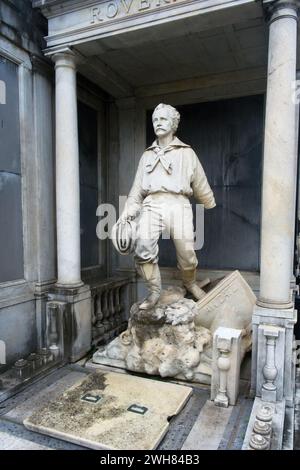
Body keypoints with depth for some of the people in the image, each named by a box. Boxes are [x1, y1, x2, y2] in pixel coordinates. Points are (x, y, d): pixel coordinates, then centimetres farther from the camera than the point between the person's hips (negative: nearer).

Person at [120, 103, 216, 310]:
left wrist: (213, 208, 22)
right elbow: (137, 188, 19)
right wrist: (128, 212, 8)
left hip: (178, 205, -1)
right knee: (143, 247, -22)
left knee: (187, 253, -8)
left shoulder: (186, 153, 17)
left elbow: (201, 185, 18)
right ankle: (154, 290, -5)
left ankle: (190, 283, 24)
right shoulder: (147, 155, 23)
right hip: (151, 205, 2)